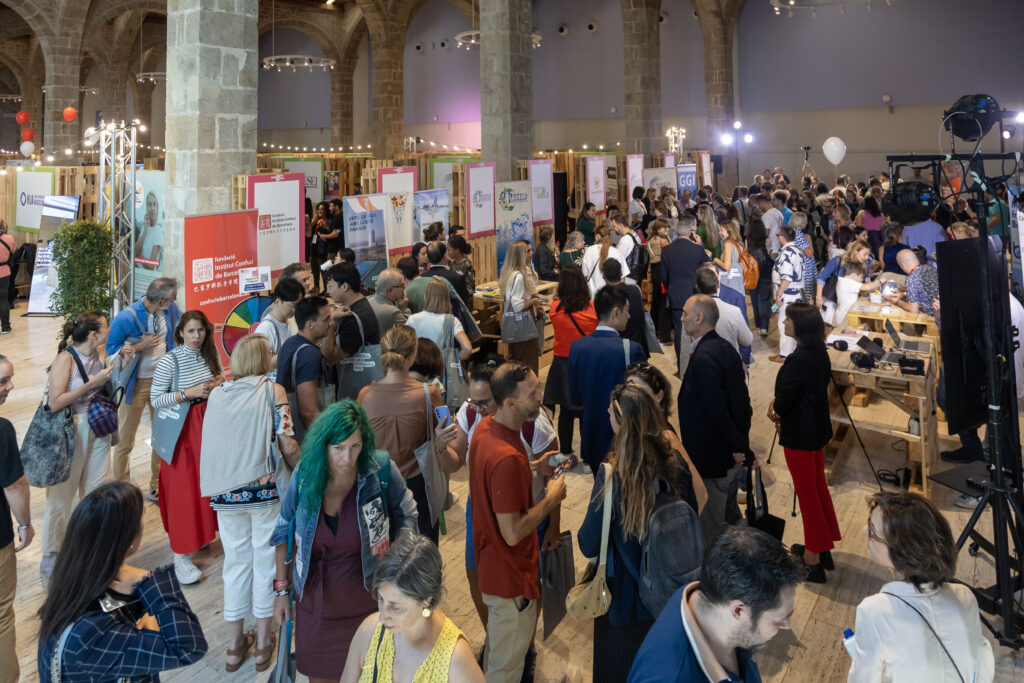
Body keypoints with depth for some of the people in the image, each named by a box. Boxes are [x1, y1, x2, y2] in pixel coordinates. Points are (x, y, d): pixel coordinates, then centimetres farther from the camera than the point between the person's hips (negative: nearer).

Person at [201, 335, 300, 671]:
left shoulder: (216, 394, 6)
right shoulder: (272, 390, -5)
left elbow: (211, 443, 14)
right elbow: (287, 445, -10)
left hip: (225, 492, 3)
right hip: (266, 489, -3)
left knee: (235, 562, 15)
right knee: (265, 561, 11)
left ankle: (236, 645, 26)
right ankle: (263, 644, 22)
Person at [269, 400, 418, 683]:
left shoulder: (382, 471, -17)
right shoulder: (304, 475, -10)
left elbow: (406, 516, 0)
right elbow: (284, 532, 3)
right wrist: (281, 589, 6)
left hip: (367, 601, -2)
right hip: (315, 603, 2)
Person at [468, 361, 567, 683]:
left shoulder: (485, 427, -5)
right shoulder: (508, 458, -35)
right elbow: (513, 533, -30)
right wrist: (553, 497, -18)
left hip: (490, 564, 9)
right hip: (511, 577, -9)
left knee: (497, 646, 30)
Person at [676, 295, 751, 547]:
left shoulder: (703, 358, -24)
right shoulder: (726, 348, 7)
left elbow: (717, 410, -25)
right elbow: (742, 399, 12)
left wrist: (735, 445, -14)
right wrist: (739, 442, 14)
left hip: (713, 458, -10)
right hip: (734, 456, 10)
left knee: (710, 528, 3)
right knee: (730, 517, 24)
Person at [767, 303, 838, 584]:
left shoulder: (798, 360, -26)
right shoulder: (820, 353, 2)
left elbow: (784, 400, -21)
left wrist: (774, 410, 1)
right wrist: (780, 407, 0)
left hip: (799, 434, -9)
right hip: (818, 428, 9)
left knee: (807, 493, 2)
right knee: (819, 486, 19)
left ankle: (814, 561, 14)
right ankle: (822, 549, 34)